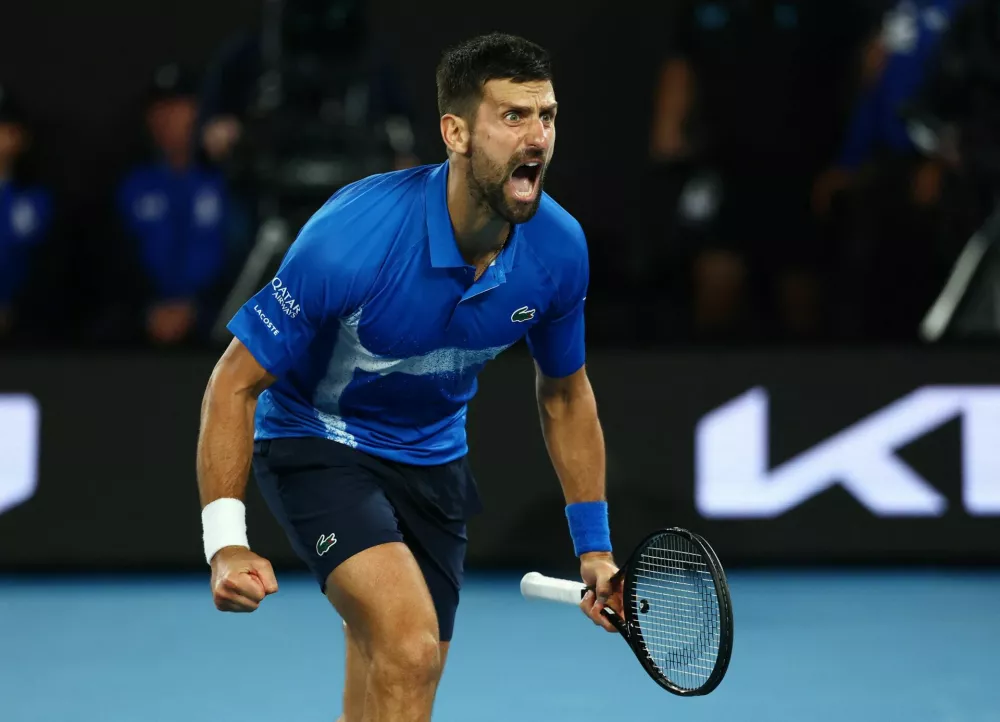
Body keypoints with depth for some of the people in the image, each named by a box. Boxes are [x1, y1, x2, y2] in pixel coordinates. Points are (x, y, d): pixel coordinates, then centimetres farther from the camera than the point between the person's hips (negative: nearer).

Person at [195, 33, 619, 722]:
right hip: (317, 442, -6)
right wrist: (226, 542, -31)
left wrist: (593, 545, 6)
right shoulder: (351, 238, -31)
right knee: (409, 645, -28)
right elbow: (235, 382, -22)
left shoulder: (559, 247, -14)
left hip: (434, 458, 6)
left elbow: (564, 393, 6)